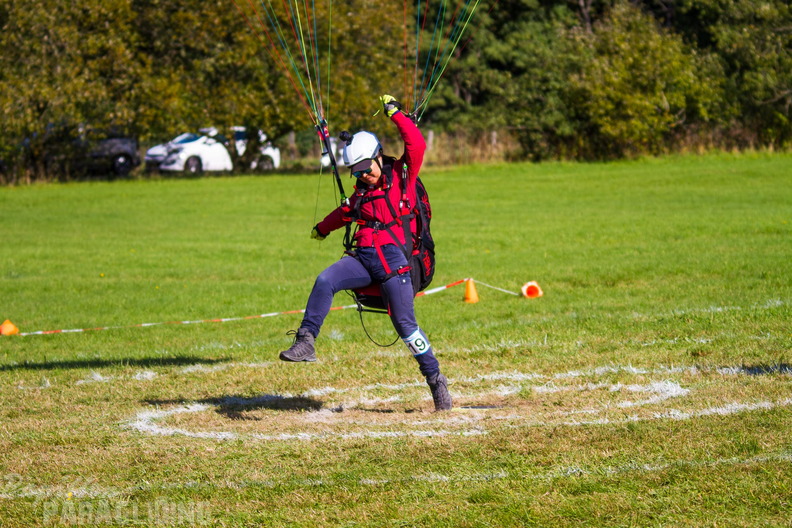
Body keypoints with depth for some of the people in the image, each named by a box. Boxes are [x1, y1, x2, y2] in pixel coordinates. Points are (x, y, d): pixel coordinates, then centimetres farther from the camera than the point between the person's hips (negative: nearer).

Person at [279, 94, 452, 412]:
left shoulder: (403, 175, 4)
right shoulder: (362, 192, 20)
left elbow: (417, 145, -12)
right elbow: (346, 213, 40)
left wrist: (394, 113, -8)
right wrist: (322, 229, 56)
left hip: (393, 257, -5)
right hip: (362, 256, 5)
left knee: (404, 323, -9)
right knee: (324, 282, -22)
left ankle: (435, 379, 4)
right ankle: (305, 343, -24)